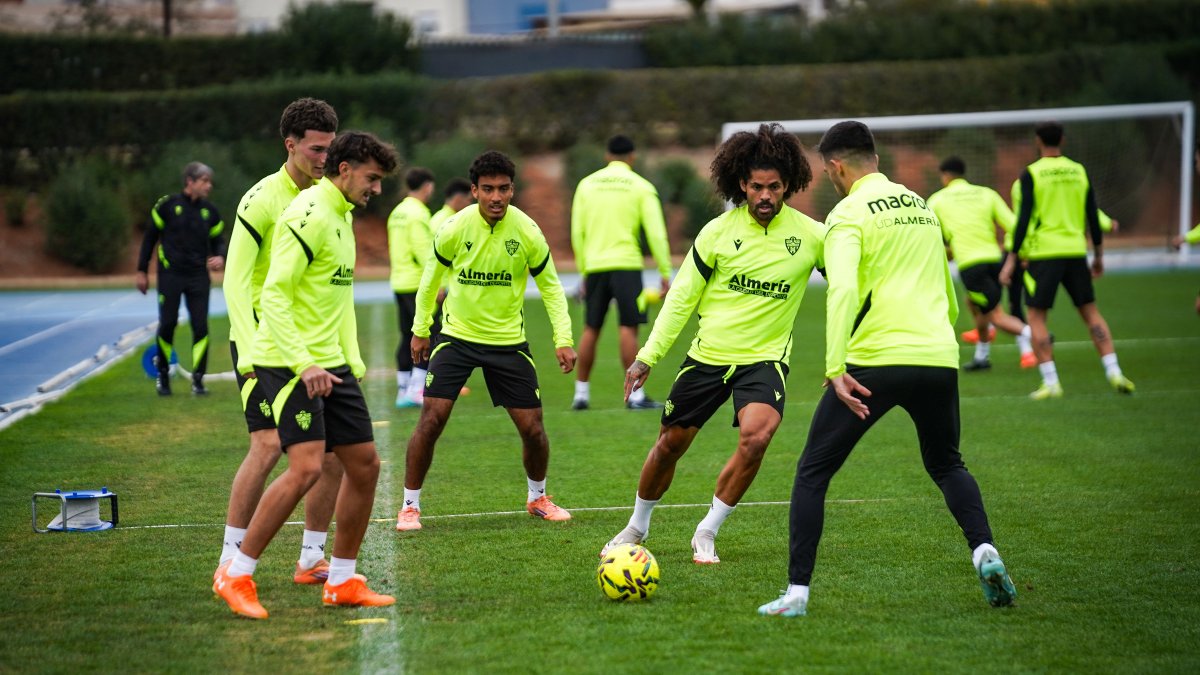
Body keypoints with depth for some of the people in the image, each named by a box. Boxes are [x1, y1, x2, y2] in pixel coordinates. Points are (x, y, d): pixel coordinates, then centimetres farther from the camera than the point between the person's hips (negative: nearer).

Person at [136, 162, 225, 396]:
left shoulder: (210, 211, 6)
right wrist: (142, 271, 4)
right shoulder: (167, 205, -4)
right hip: (170, 275, -2)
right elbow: (150, 237, 4)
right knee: (167, 324, -3)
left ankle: (198, 379, 3)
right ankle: (162, 374, 18)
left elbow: (218, 240, 15)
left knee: (200, 326, -6)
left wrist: (220, 257, -9)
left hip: (198, 276, 2)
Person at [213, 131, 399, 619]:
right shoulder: (308, 217, -14)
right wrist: (303, 363, -26)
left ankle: (342, 581, 17)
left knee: (364, 463, 7)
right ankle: (236, 576, -8)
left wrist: (352, 361, 17)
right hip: (290, 363, -10)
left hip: (329, 363, 10)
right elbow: (273, 295, -20)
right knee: (306, 466, -18)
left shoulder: (342, 217, 16)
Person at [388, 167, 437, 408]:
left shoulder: (397, 213, 14)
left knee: (407, 337, 12)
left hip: (399, 284, 9)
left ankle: (403, 390, 12)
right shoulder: (417, 214, -13)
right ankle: (416, 390, -13)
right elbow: (424, 252, -19)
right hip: (418, 285, -9)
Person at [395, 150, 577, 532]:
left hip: (508, 342, 1)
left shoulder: (527, 232, -12)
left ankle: (537, 498, 28)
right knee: (431, 418, -12)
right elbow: (432, 277, 6)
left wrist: (563, 339, -8)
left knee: (532, 427, 1)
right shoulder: (454, 230, -13)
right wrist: (420, 329, 11)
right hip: (457, 336, -1)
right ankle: (410, 506, 2)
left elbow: (550, 286, 1)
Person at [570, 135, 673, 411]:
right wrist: (665, 272, 1)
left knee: (591, 329, 10)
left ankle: (581, 393, 13)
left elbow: (577, 232, 9)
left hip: (594, 265, 3)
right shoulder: (641, 186, 1)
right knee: (628, 327, -4)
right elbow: (656, 233, -4)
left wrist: (583, 272, 15)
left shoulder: (587, 184, 10)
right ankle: (635, 394, -8)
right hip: (626, 264, -3)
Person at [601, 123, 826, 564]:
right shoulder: (718, 232, -6)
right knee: (670, 444, 9)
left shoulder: (810, 235, -7)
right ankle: (637, 527, 36)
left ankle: (706, 533, -9)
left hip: (765, 359, -1)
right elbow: (681, 297, 1)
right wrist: (648, 356, -4)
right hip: (708, 356, 2)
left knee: (756, 436, -27)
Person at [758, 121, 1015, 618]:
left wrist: (835, 368, -21)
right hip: (939, 358, 6)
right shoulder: (922, 207, 19)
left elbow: (841, 291, -17)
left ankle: (796, 592, 0)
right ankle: (984, 551, 2)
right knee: (946, 465, 27)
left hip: (875, 361, -6)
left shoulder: (849, 213, -2)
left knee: (812, 473, 6)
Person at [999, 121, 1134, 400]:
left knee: (1036, 317, 2)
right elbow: (1092, 216, 10)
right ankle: (1114, 372, 2)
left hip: (1043, 253, -4)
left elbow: (1024, 218, -10)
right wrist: (1098, 254, 21)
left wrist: (1011, 258, -6)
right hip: (1075, 251, 4)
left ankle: (1050, 382, -6)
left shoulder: (1031, 174, -5)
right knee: (1091, 312, 11)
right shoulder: (1079, 171, 8)